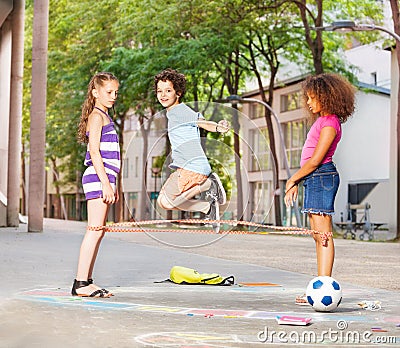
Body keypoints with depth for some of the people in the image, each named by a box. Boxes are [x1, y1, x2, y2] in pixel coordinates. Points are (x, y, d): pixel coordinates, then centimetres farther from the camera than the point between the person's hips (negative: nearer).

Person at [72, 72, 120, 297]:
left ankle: (87, 281, 10)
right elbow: (94, 152, -15)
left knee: (99, 232, 8)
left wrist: (112, 185, 22)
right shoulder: (96, 116, -6)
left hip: (105, 179, 10)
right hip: (97, 178, -10)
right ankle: (81, 283, -12)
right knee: (95, 230, -12)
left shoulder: (105, 116, 23)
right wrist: (105, 184, -20)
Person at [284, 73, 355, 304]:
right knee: (319, 235, 9)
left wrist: (293, 179, -7)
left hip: (322, 176, -10)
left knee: (323, 234, -11)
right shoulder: (321, 121, 19)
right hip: (314, 178, 10)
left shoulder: (329, 123, -11)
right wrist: (296, 183, 16)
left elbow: (316, 160, -16)